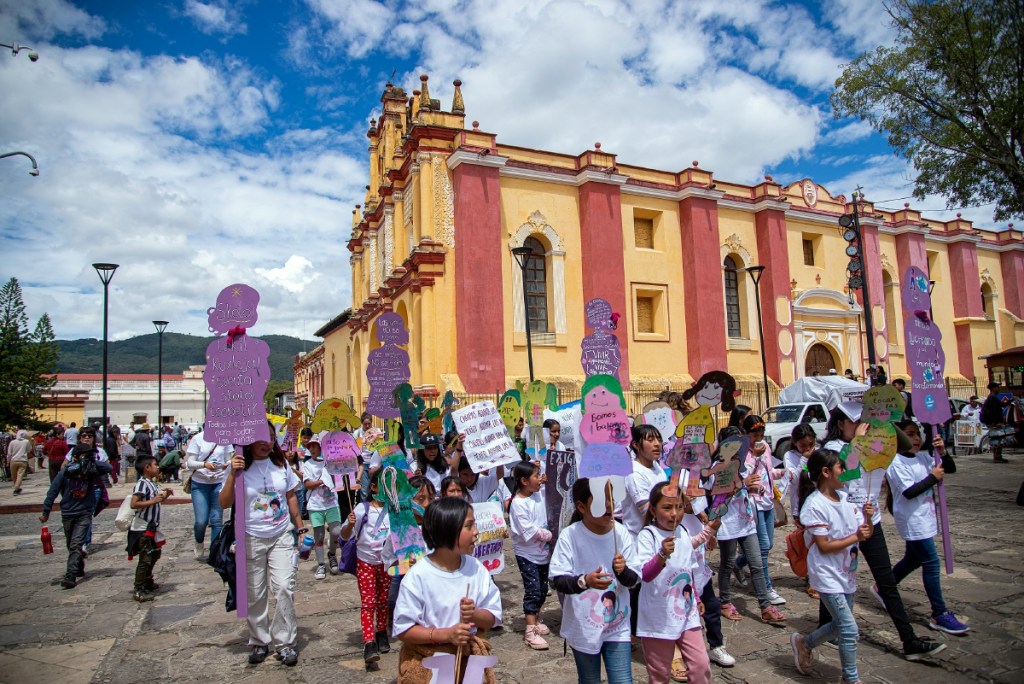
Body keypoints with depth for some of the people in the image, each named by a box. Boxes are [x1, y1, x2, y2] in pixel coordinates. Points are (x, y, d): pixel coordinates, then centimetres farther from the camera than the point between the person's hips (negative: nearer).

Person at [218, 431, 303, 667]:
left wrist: (300, 527, 12)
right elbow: (224, 503, -10)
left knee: (284, 587, -7)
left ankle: (285, 643, 7)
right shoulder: (241, 467, -7)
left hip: (281, 535, 1)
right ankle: (259, 642, 28)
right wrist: (232, 475, -22)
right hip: (251, 539, -1)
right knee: (255, 594, 10)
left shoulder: (281, 464, 0)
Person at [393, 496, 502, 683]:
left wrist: (475, 615, -20)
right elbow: (403, 630, -15)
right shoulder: (418, 577, -17)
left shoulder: (476, 569, -5)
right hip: (425, 663, -3)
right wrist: (446, 634, -24)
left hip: (469, 657, 3)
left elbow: (493, 618, 2)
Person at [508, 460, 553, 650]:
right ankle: (530, 631, 1)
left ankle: (536, 620, 34)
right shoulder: (518, 503, -19)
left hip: (542, 551, 7)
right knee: (533, 590, -6)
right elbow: (528, 530, -22)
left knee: (542, 589, 16)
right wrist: (548, 535, -13)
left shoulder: (539, 495, 3)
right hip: (526, 553, -7)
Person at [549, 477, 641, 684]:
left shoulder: (621, 533, -8)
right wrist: (584, 581, -35)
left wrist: (624, 571, -25)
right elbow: (557, 580, -17)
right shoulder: (570, 535, -15)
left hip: (617, 624, 1)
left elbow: (634, 580, -3)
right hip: (583, 626, -1)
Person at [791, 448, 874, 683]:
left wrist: (867, 518, -12)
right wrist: (855, 537, -17)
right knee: (850, 630, -6)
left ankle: (804, 643, 39)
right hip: (828, 577, -8)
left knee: (840, 625, 18)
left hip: (847, 574, 8)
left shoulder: (844, 498, 4)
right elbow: (824, 546, -18)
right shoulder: (814, 505, -19)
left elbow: (864, 534, 6)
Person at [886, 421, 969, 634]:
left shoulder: (924, 457, 7)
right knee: (931, 564, -6)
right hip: (912, 522, -9)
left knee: (913, 559, 19)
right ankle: (940, 615, 2)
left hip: (924, 518, 9)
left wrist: (942, 453, -8)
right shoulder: (896, 463, -17)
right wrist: (933, 477, -16)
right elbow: (909, 492, -22)